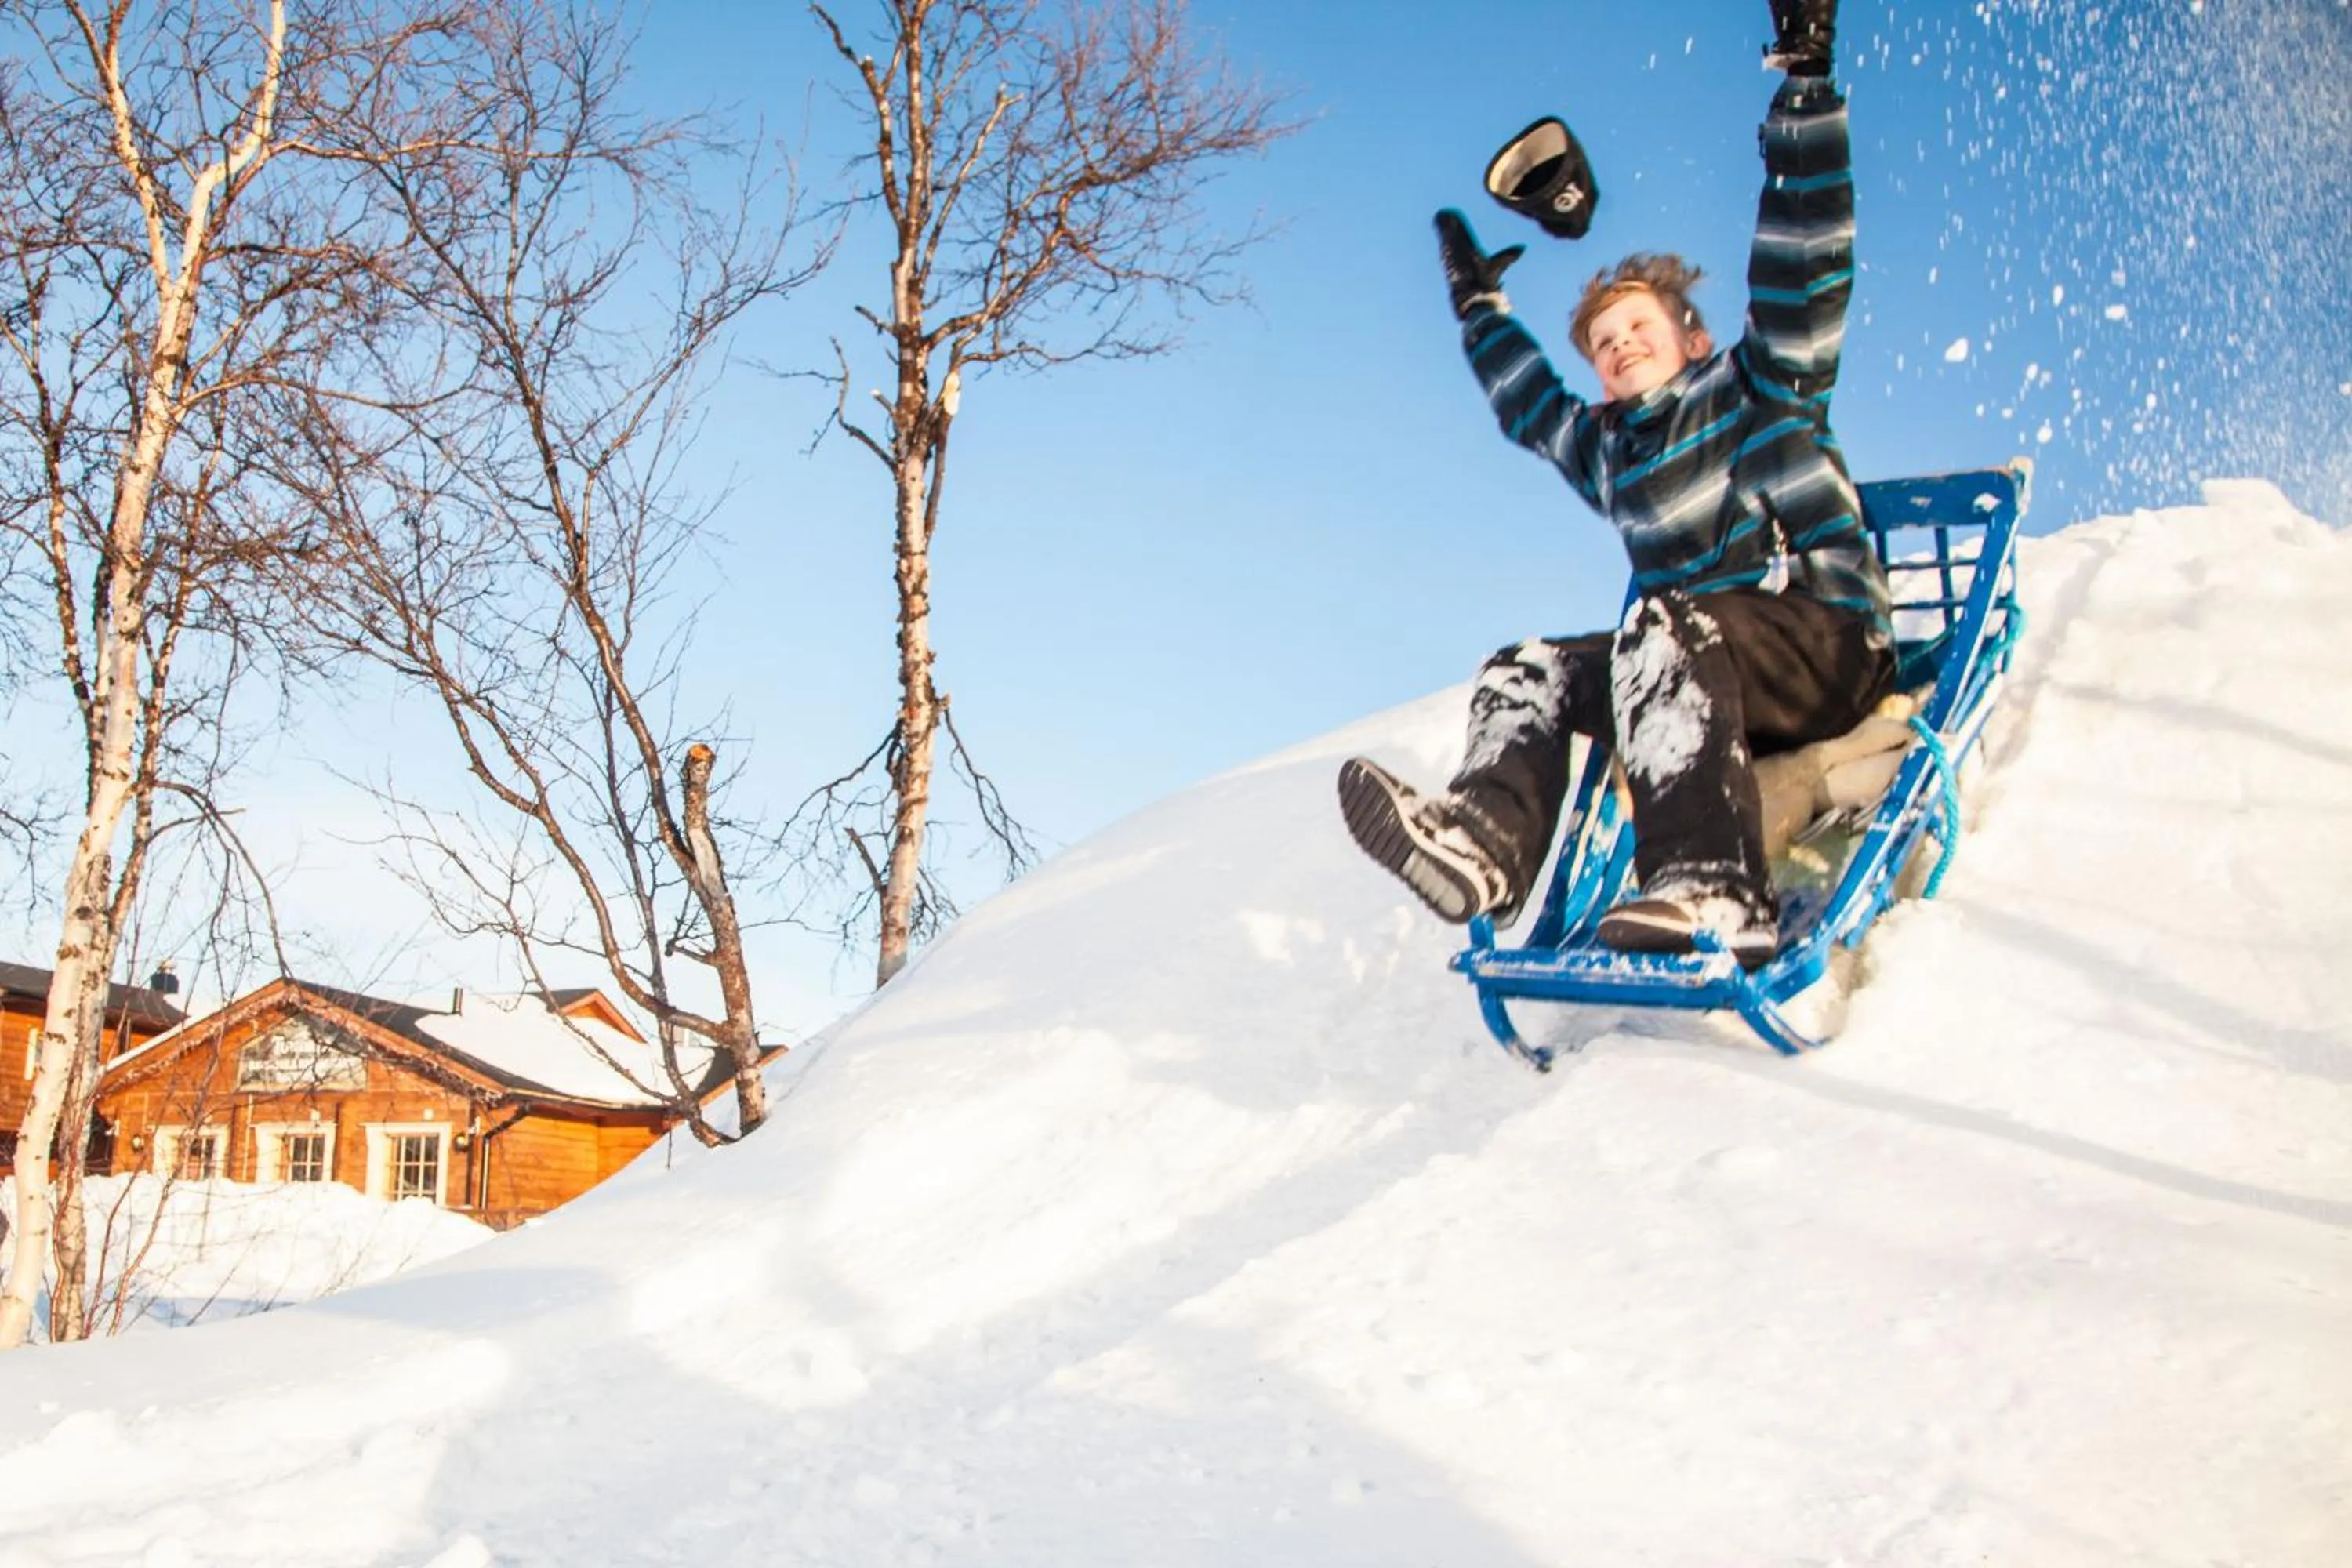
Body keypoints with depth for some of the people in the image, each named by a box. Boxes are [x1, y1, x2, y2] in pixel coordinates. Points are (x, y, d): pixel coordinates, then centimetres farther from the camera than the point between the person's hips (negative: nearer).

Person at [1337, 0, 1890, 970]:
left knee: (1661, 628, -33)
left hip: (1832, 643, -6)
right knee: (1527, 672, -6)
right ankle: (1484, 835, -37)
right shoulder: (1610, 452, 25)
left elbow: (1804, 267, -4)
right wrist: (1479, 305, 53)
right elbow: (1530, 407, 43)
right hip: (1694, 672, 7)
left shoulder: (1761, 390, 8)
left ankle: (1711, 889, -51)